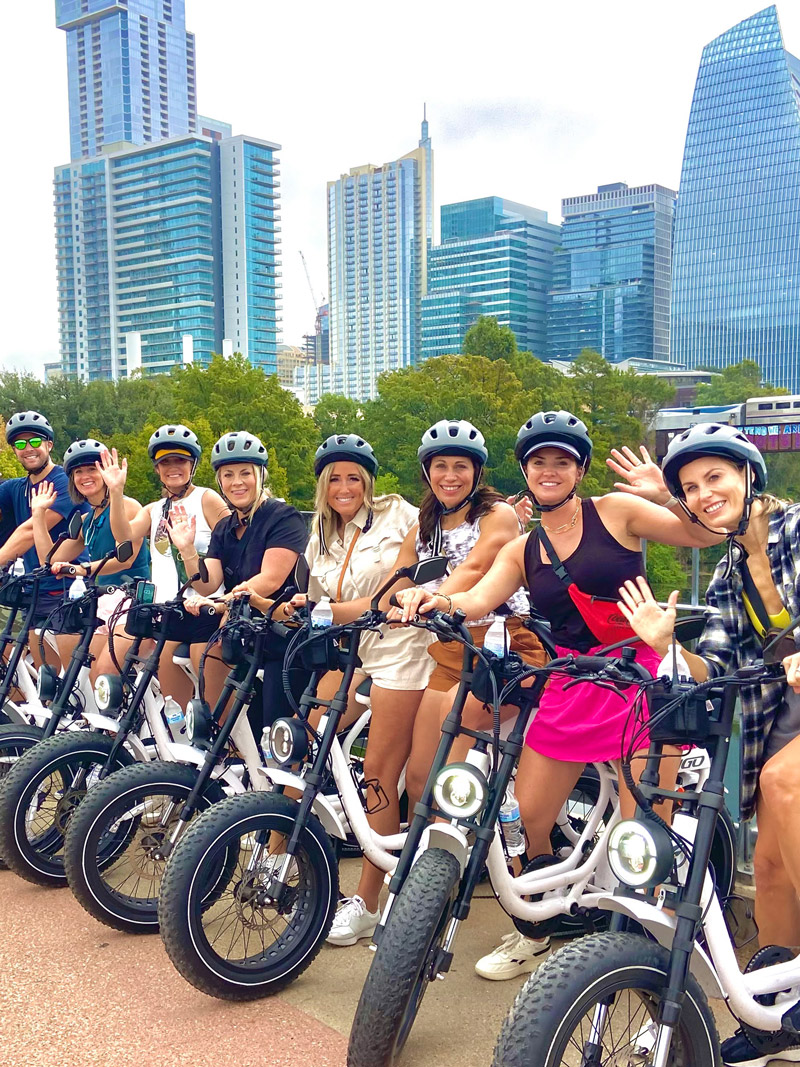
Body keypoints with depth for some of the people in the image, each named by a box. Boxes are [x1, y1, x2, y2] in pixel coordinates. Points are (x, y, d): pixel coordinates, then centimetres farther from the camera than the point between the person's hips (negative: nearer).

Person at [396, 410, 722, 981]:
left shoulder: (616, 511, 0)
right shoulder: (521, 551, 12)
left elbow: (708, 535, -7)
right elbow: (478, 600, -4)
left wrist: (666, 498, -26)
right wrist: (435, 599, -25)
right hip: (569, 690, 4)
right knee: (526, 818, 4)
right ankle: (535, 931, 27)